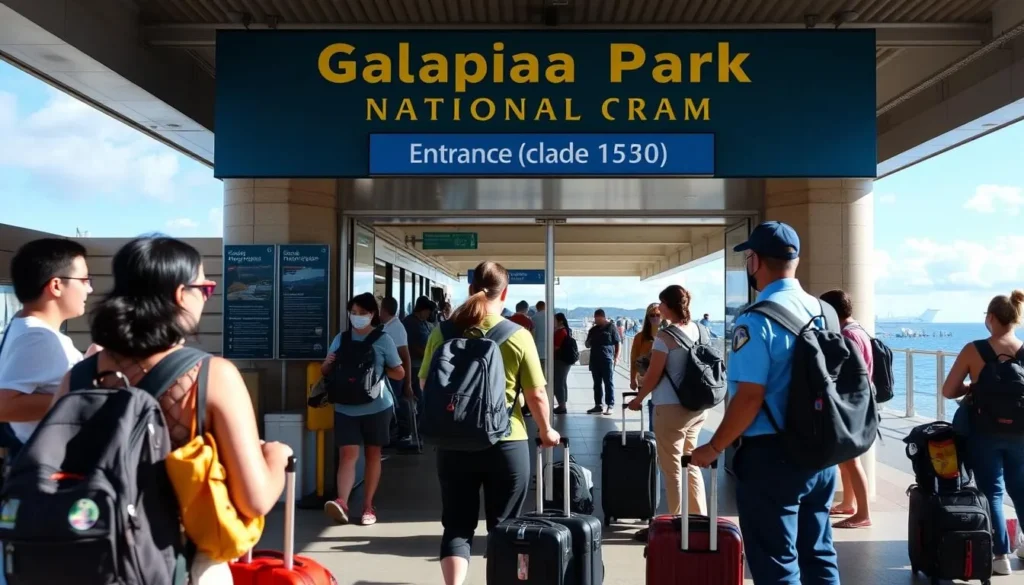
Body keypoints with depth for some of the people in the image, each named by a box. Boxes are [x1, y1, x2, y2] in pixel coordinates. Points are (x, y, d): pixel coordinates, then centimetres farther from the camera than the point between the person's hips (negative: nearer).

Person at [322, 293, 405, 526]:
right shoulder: (341, 339, 7)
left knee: (372, 454, 8)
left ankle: (368, 506, 16)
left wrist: (377, 369, -7)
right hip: (346, 407, 1)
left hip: (376, 406, -1)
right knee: (348, 454, -10)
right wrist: (327, 364, -8)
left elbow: (400, 373, 4)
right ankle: (342, 502, -20)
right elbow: (326, 371, 13)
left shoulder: (383, 340, -1)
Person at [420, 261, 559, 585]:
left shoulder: (443, 333, -2)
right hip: (506, 443, -1)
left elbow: (426, 385, 8)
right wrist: (546, 430, 14)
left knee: (457, 526, 9)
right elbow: (536, 394, -4)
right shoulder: (518, 336, -8)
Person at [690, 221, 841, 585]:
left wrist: (714, 448, -9)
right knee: (818, 554, 17)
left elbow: (750, 398, -21)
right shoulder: (823, 312, 5)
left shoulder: (756, 321, -17)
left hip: (771, 455, -7)